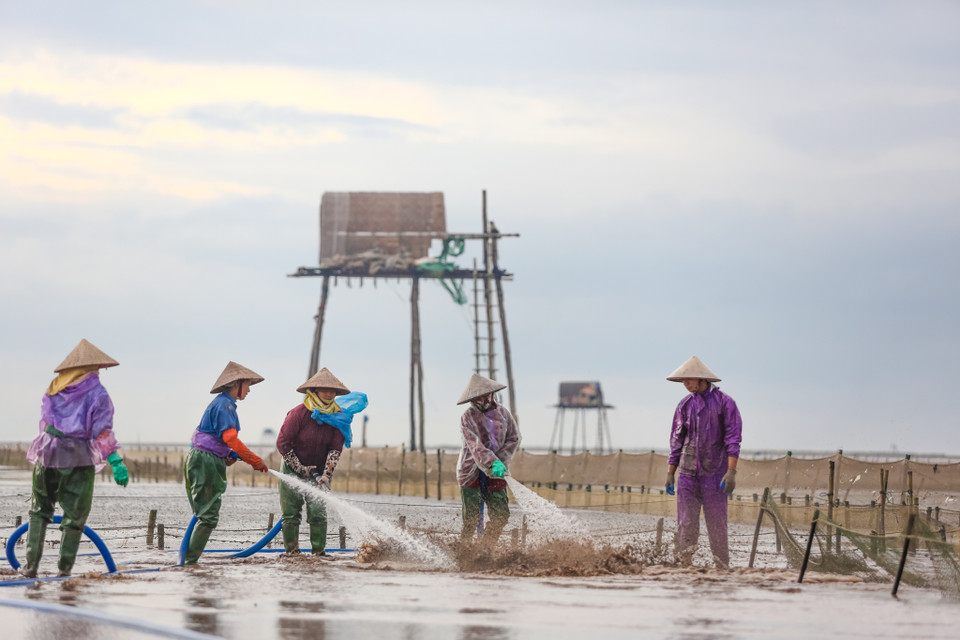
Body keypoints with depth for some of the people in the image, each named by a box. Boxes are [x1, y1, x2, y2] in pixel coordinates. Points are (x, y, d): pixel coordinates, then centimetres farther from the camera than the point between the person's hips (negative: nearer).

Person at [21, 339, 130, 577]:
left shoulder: (54, 390, 13)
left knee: (40, 512, 17)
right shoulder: (96, 393, -2)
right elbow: (102, 432, -11)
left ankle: (31, 565, 12)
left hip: (46, 455, 4)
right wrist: (115, 461, -14)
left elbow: (45, 423, 14)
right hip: (78, 458, -4)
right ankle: (64, 569, 1)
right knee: (74, 517, 5)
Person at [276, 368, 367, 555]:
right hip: (293, 468, -2)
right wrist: (300, 468, -14)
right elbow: (282, 443, -14)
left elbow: (335, 449, -6)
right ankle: (292, 551, 6)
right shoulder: (299, 413, -18)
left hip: (318, 470, 2)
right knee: (291, 513, -2)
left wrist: (326, 475, -18)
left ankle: (318, 551, -3)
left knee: (318, 513, -8)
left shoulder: (337, 416, -7)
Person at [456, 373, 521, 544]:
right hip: (471, 472, -4)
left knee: (501, 515, 0)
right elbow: (475, 445, -18)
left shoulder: (502, 413, 5)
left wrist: (500, 461, -11)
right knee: (472, 518, -9)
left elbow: (514, 438, 4)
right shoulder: (468, 417, -8)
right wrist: (493, 463, -32)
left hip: (495, 473, 4)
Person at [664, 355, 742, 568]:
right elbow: (676, 441, 15)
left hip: (714, 473, -3)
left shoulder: (724, 403, -2)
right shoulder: (685, 405, 11)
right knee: (686, 525, -2)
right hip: (688, 473, 4)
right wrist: (670, 473, 11)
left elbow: (733, 439, -6)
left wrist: (731, 472, -15)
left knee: (717, 524, -3)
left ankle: (722, 567, 3)